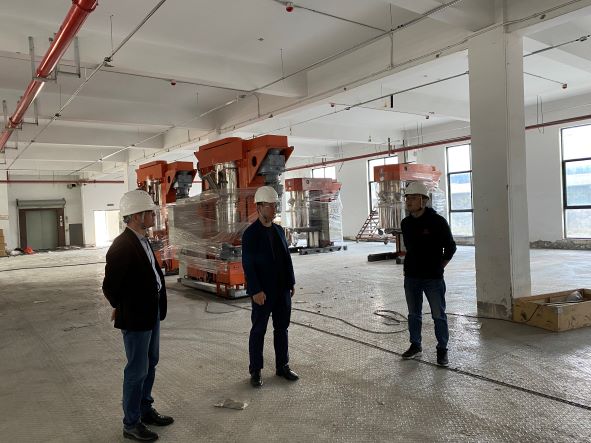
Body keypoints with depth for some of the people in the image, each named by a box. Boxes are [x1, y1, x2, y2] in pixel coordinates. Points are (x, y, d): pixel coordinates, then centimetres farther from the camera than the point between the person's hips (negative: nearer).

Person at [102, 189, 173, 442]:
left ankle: (145, 410, 38)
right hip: (135, 318, -9)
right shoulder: (121, 247, -22)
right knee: (137, 370, 5)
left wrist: (157, 307, 8)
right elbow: (110, 286, -19)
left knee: (150, 365, 20)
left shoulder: (142, 240, 6)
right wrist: (122, 309, -3)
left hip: (152, 313, 9)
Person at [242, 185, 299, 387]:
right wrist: (256, 291, -18)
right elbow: (248, 264, -14)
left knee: (282, 328, 13)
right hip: (263, 292, -6)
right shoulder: (250, 234, -10)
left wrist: (291, 283, 8)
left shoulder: (279, 230, 9)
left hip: (282, 289, 6)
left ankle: (282, 366, 26)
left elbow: (287, 258, 11)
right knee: (258, 331, 6)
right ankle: (255, 371, 18)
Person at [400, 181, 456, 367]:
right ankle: (415, 346, 29)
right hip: (411, 277, 5)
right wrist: (411, 265, 13)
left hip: (433, 278, -5)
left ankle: (442, 350, 16)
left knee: (438, 315, 2)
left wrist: (439, 267, -1)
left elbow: (450, 247, -3)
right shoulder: (405, 223, 5)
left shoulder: (437, 221, -10)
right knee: (414, 314, 14)